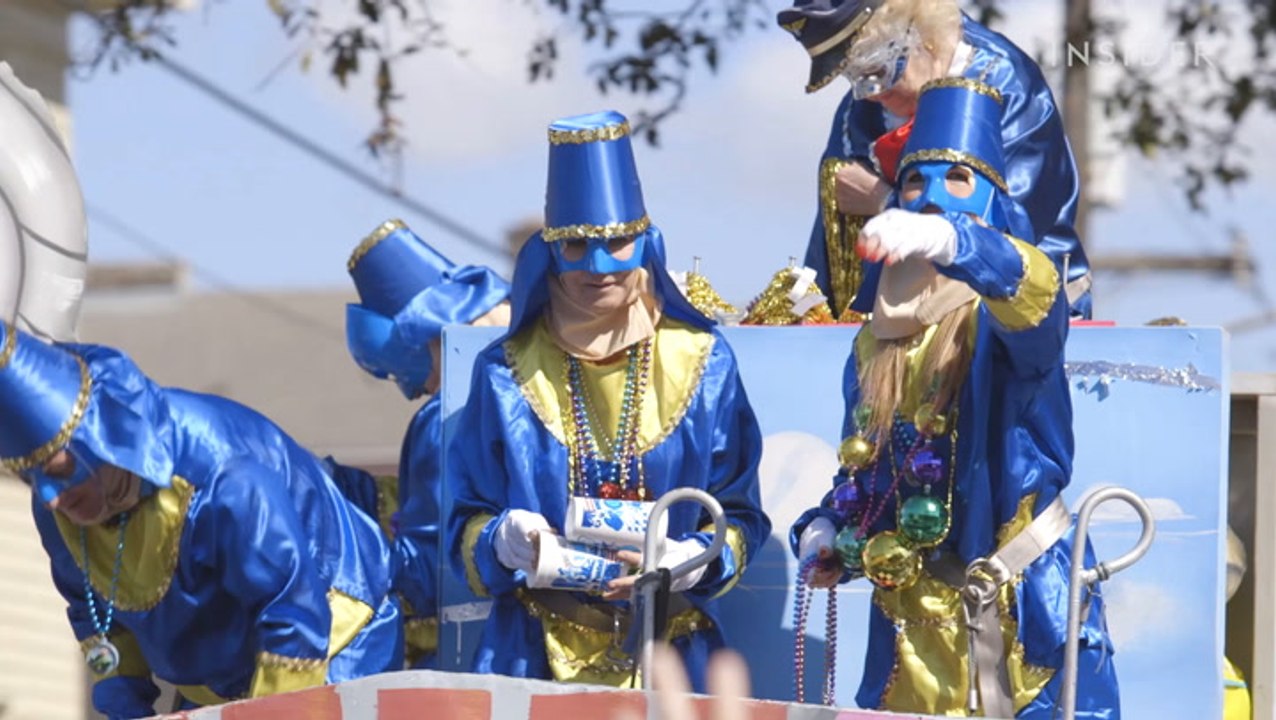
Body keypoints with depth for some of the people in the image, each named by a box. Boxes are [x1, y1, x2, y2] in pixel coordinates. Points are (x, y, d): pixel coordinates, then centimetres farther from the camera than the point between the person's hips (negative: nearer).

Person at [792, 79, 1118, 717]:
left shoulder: (1003, 318, -3)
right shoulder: (874, 346, 15)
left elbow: (1036, 292, -29)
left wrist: (945, 241, -47)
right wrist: (825, 533, 3)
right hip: (910, 617, 5)